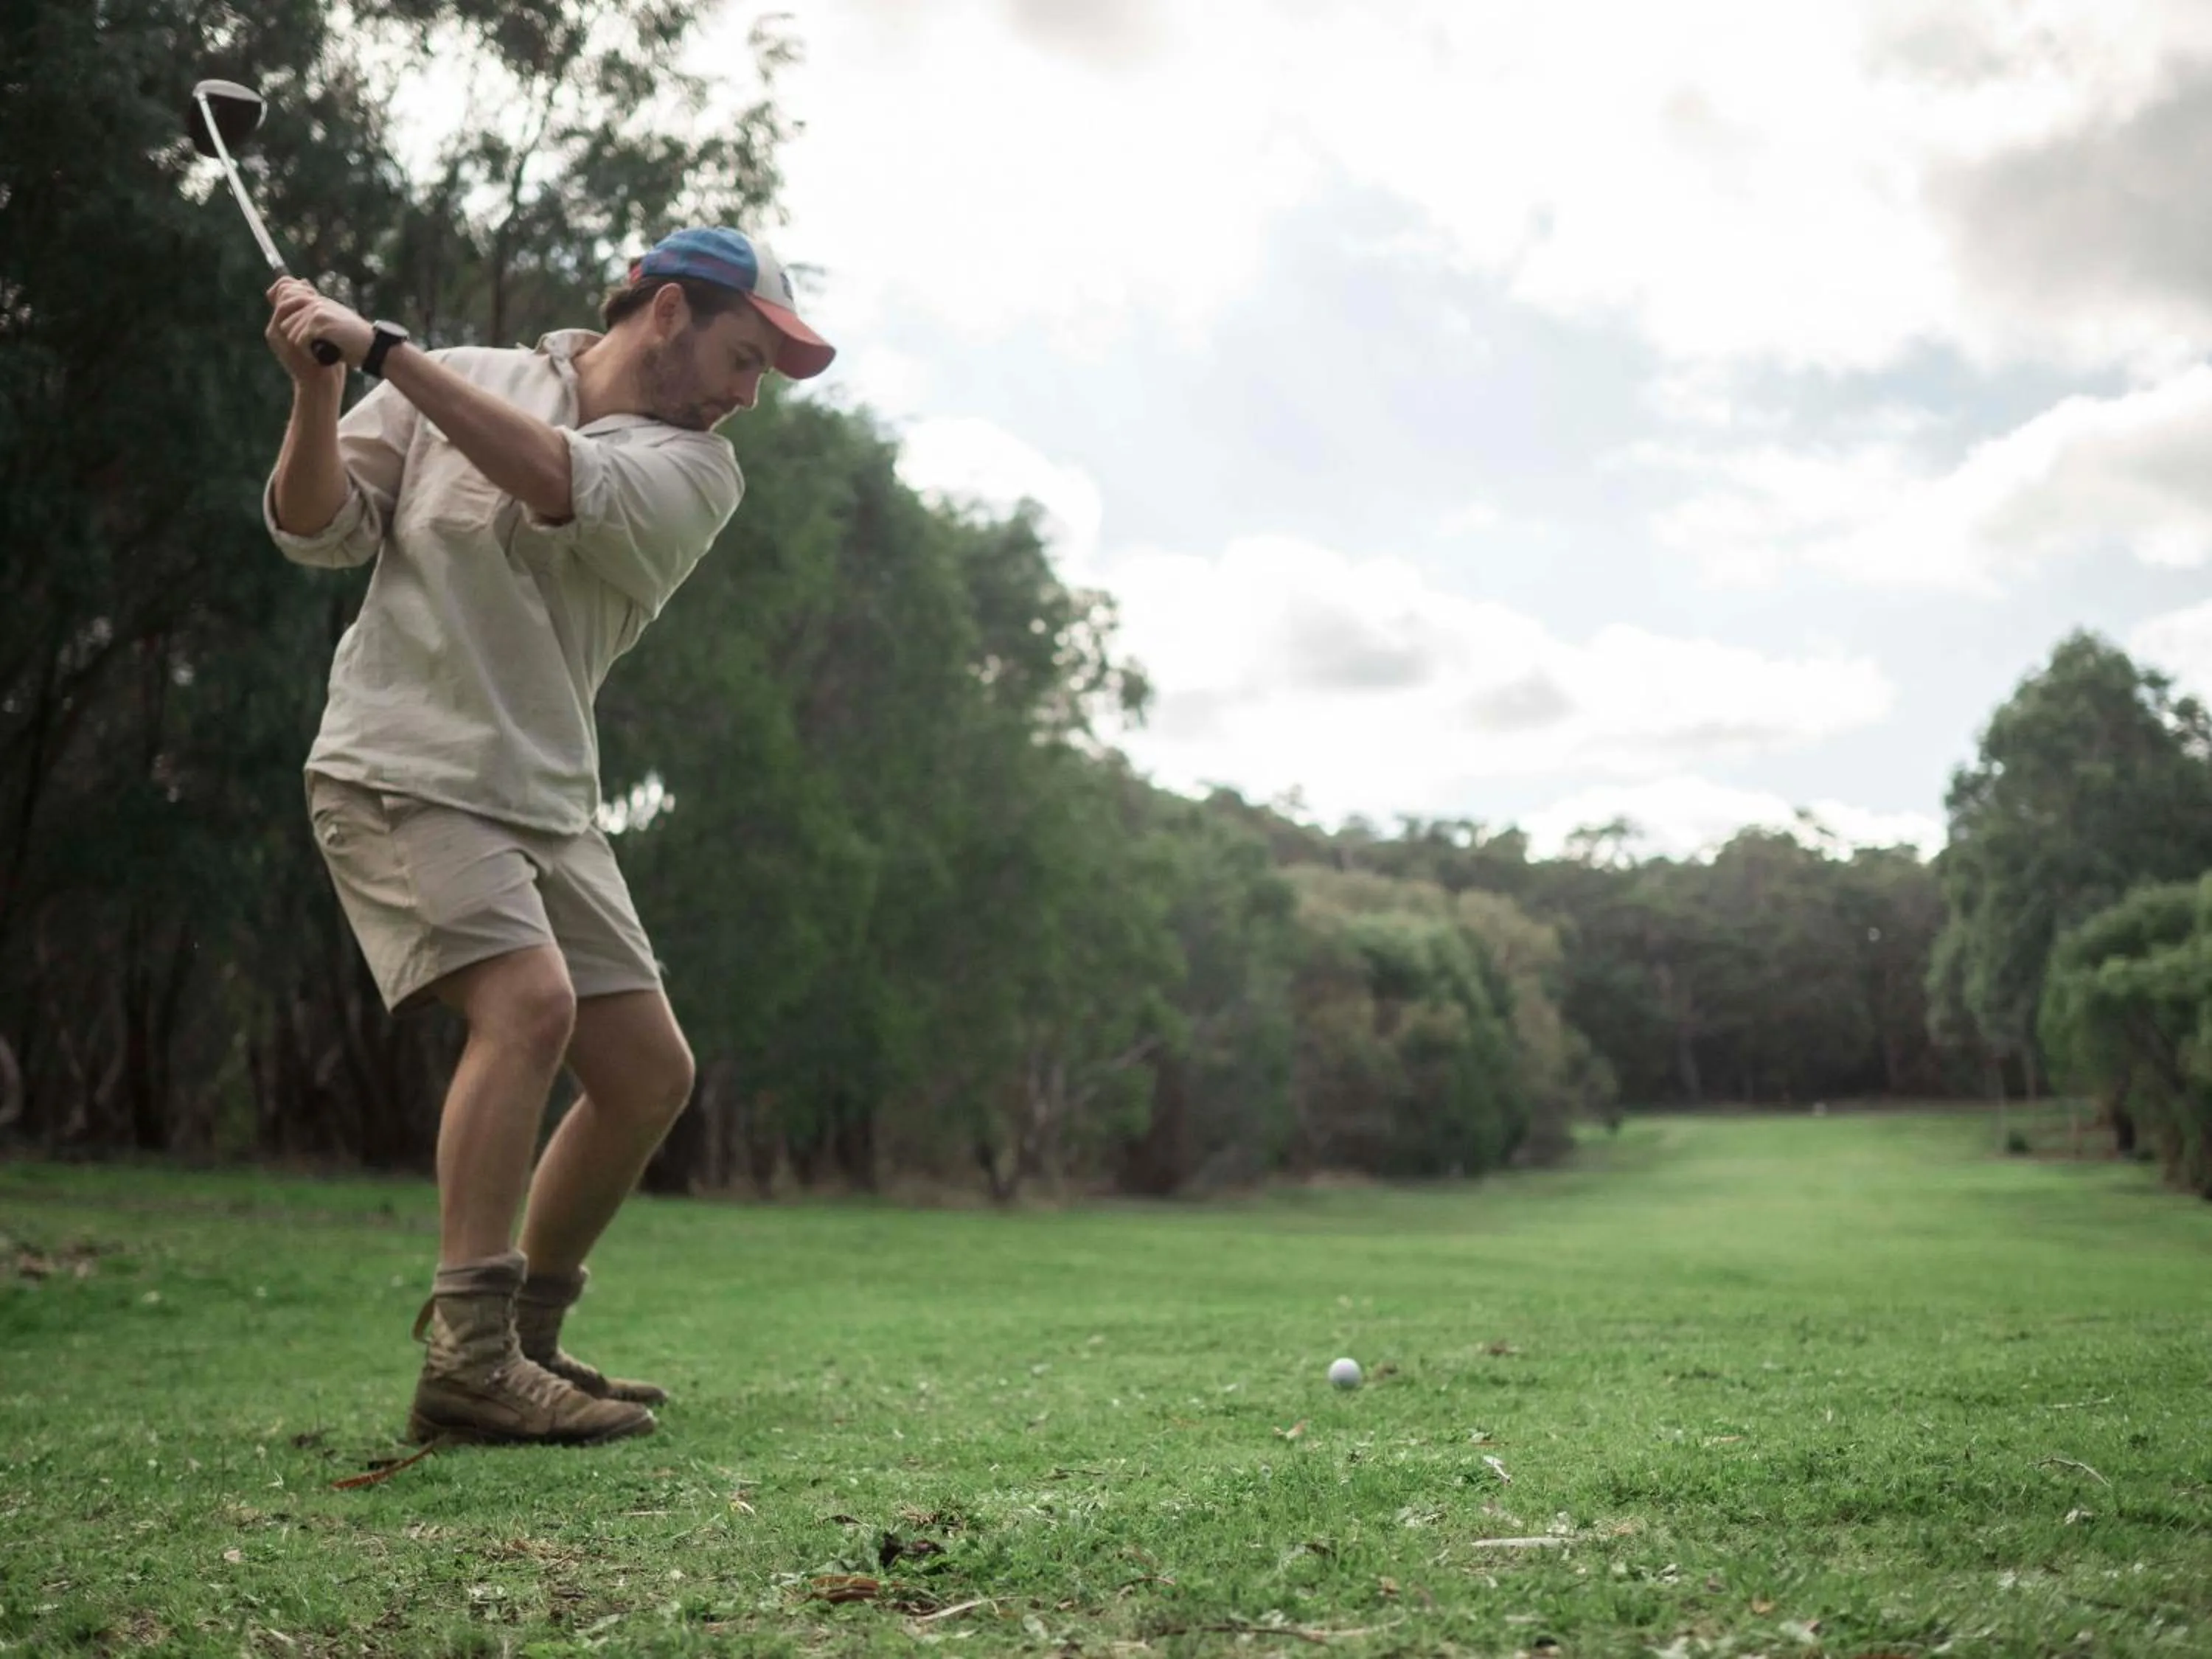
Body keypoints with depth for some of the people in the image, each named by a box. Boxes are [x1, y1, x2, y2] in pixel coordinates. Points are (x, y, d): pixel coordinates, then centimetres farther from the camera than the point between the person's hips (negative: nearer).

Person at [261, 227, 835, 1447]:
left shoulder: (695, 468, 2)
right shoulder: (458, 378, 2)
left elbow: (565, 485, -18)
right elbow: (320, 531, -2)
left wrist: (382, 350, -23)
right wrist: (317, 393, -19)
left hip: (544, 801, 5)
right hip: (397, 770, -5)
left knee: (649, 1072, 2)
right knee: (531, 998, -27)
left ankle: (527, 1336, 20)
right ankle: (467, 1360, -25)